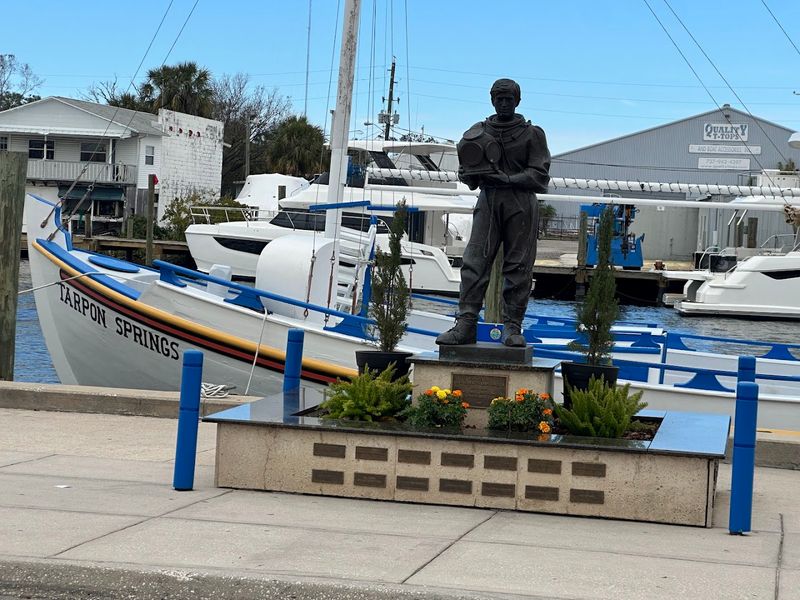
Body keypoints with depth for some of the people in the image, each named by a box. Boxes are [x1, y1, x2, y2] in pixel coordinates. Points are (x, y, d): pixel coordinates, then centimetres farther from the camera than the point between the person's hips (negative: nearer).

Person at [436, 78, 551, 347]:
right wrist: (471, 175, -8)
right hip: (488, 202, 2)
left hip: (521, 206, -2)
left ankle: (513, 327, 1)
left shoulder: (532, 134, 5)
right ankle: (465, 324, -12)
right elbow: (465, 170, 16)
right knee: (474, 263, -8)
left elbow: (539, 176, -2)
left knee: (518, 268, -2)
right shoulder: (478, 131, 13)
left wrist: (505, 179, -14)